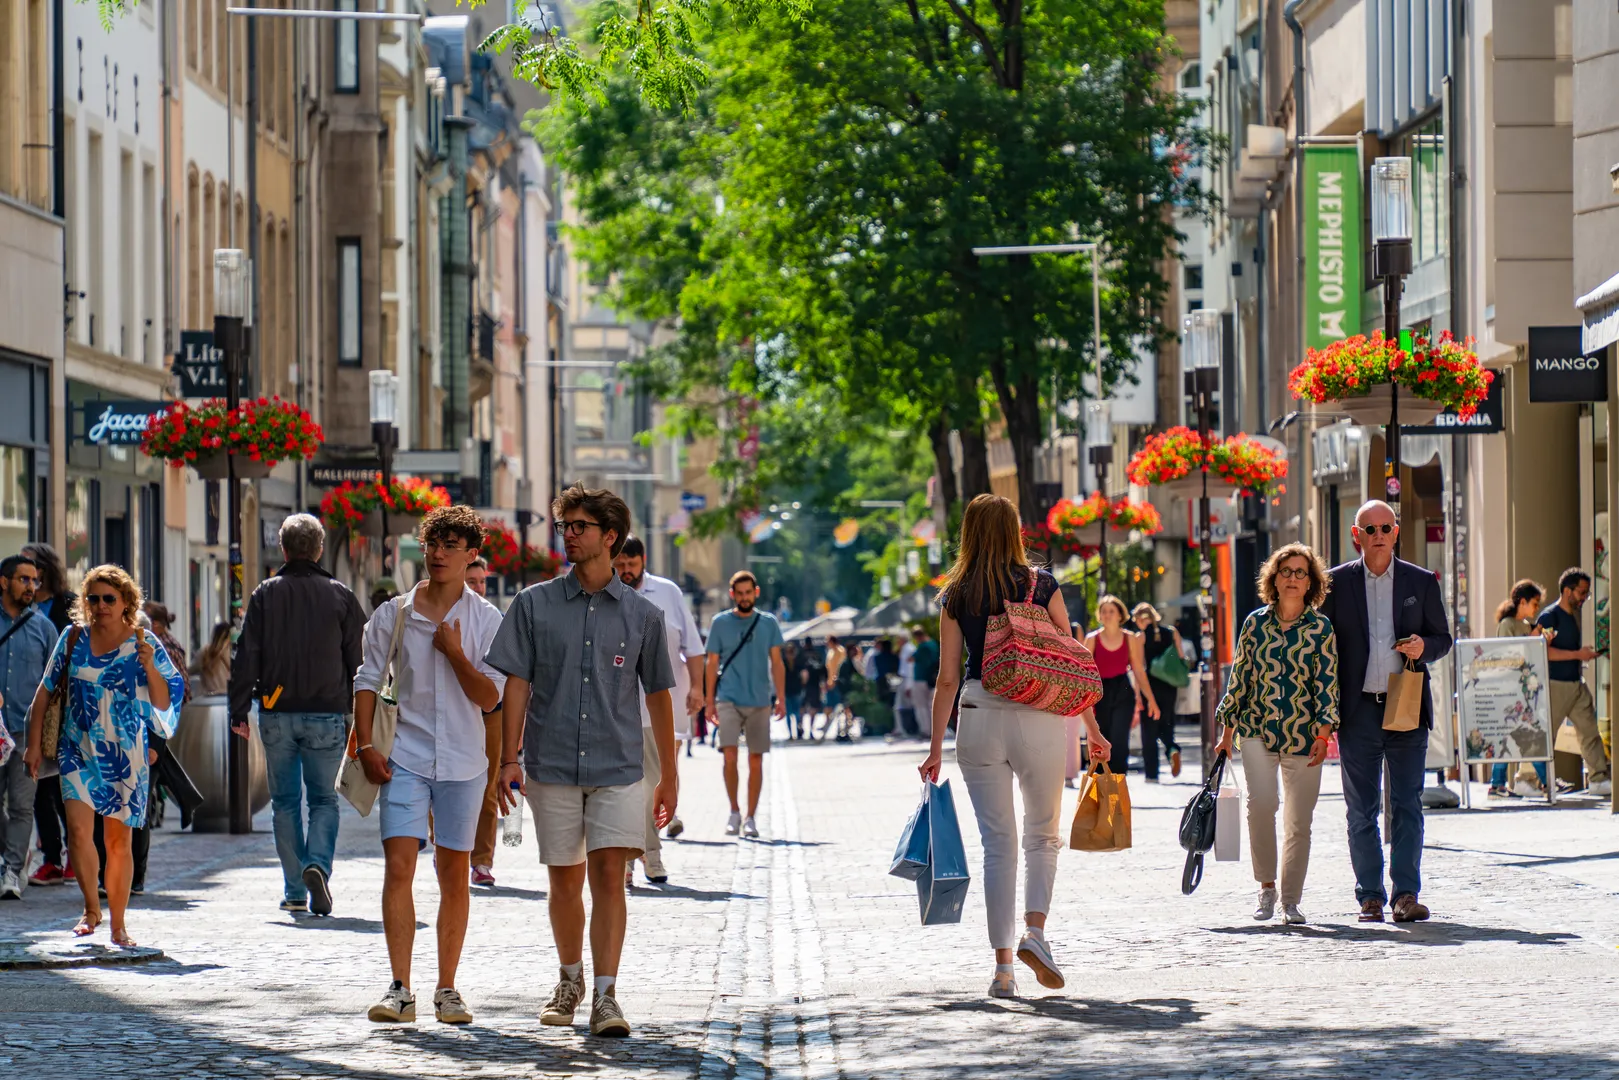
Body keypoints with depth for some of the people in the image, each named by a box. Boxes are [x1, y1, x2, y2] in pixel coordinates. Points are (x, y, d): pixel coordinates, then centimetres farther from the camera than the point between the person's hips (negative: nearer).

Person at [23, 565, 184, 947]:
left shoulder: (144, 644, 0)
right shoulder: (73, 638, 2)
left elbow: (163, 703, 0)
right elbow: (46, 690, 9)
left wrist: (149, 667, -17)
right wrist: (35, 744, 6)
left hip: (125, 755, 0)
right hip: (78, 751, 0)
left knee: (118, 840, 4)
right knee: (79, 829, -15)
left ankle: (118, 926, 14)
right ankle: (91, 908, 4)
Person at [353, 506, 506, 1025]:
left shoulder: (486, 620, 2)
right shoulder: (392, 614, 4)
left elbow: (490, 698, -3)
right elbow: (368, 682, 8)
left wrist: (454, 652, -13)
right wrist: (365, 746, -2)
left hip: (463, 764, 0)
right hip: (405, 759, 0)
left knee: (454, 876, 5)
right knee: (398, 867, -11)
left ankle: (447, 990, 13)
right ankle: (399, 989, -10)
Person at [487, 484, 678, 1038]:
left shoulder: (642, 614, 5)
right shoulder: (534, 605, 4)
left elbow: (658, 694, 11)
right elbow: (516, 682, 2)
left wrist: (669, 775, 12)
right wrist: (508, 759, -6)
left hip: (619, 767, -1)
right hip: (552, 764, 1)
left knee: (609, 878, -12)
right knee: (565, 882, 10)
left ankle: (605, 998, -14)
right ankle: (570, 980, 30)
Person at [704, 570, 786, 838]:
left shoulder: (768, 623, 7)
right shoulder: (720, 623, 4)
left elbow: (776, 663, 7)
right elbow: (712, 663, 7)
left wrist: (781, 698, -1)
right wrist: (709, 700, 1)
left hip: (759, 701, 1)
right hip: (729, 700, -1)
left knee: (756, 760, 2)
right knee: (730, 756, -13)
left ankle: (751, 817, 9)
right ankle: (734, 812, 1)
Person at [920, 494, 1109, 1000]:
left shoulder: (955, 597, 4)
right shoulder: (1041, 585, 0)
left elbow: (947, 678, 3)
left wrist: (936, 747, 8)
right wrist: (1092, 728, 8)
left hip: (979, 718, 1)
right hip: (1037, 716, -1)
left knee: (997, 842, 7)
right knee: (1043, 834, 13)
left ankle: (1003, 963, 4)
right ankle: (1035, 930, -10)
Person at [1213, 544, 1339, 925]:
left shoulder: (1321, 628, 1)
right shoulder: (1255, 623, 5)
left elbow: (1327, 683, -2)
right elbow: (1239, 678, 11)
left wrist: (1323, 735, -12)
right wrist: (1227, 731, 9)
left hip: (1303, 736, 0)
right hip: (1258, 732, 0)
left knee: (1299, 820, 2)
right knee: (1261, 802, -19)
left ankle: (1291, 900, 14)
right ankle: (1266, 886, -3)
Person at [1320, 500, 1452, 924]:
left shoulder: (1422, 582, 8)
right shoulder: (1337, 583, 6)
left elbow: (1443, 637, 15)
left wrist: (1423, 646, -10)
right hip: (1358, 711, 0)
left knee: (1406, 805, -4)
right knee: (1361, 810, 3)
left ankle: (1406, 894, -3)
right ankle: (1370, 896, 8)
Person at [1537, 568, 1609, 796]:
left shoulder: (1574, 614, 15)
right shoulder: (1549, 617, -12)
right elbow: (1543, 651, -20)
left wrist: (1585, 654, 8)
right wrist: (1578, 654, -21)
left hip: (1576, 683, 8)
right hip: (1555, 684, -8)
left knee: (1590, 730, 4)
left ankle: (1598, 779, 7)